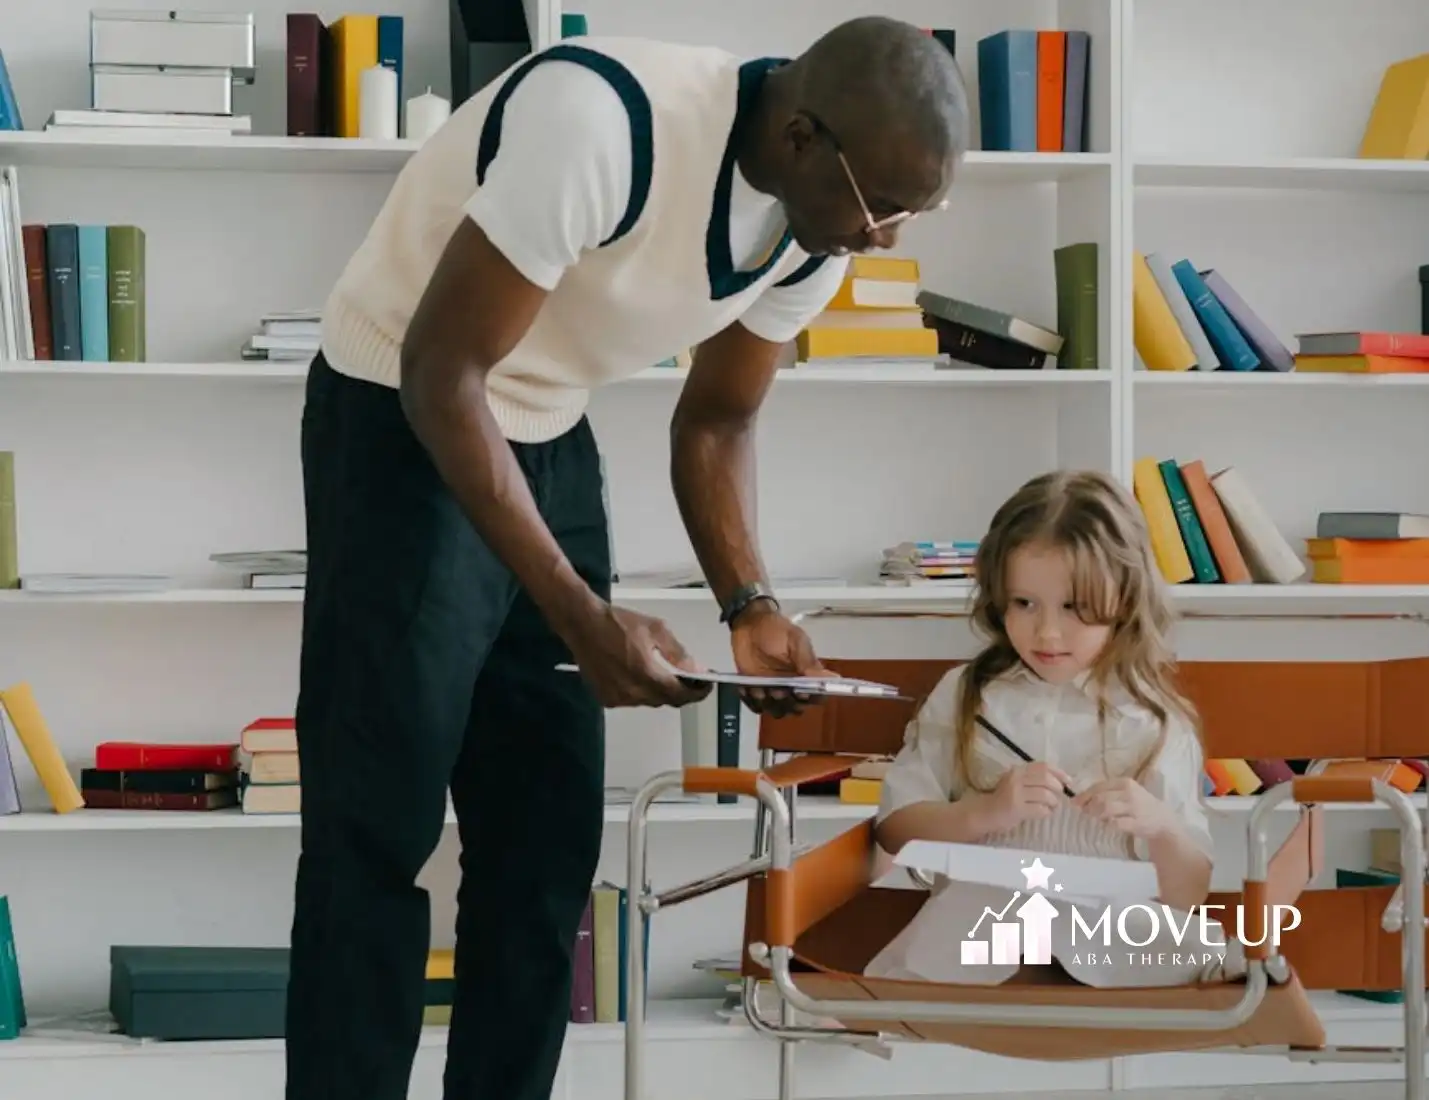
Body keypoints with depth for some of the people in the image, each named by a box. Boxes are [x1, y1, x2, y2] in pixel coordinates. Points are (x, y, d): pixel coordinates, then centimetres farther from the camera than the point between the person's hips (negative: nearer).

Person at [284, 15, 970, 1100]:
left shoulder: (819, 224, -7)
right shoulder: (601, 122, -32)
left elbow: (716, 420, 8)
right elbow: (441, 375, -29)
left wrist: (751, 605, -9)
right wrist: (585, 618, -33)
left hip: (551, 438, 7)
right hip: (402, 419, -7)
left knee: (549, 831, 5)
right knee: (380, 828, -9)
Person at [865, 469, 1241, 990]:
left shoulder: (1155, 724, 9)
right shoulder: (963, 697, 14)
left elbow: (1186, 896, 7)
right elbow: (894, 828, 7)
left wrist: (1161, 827, -14)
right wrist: (982, 814, -11)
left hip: (1115, 946, 0)